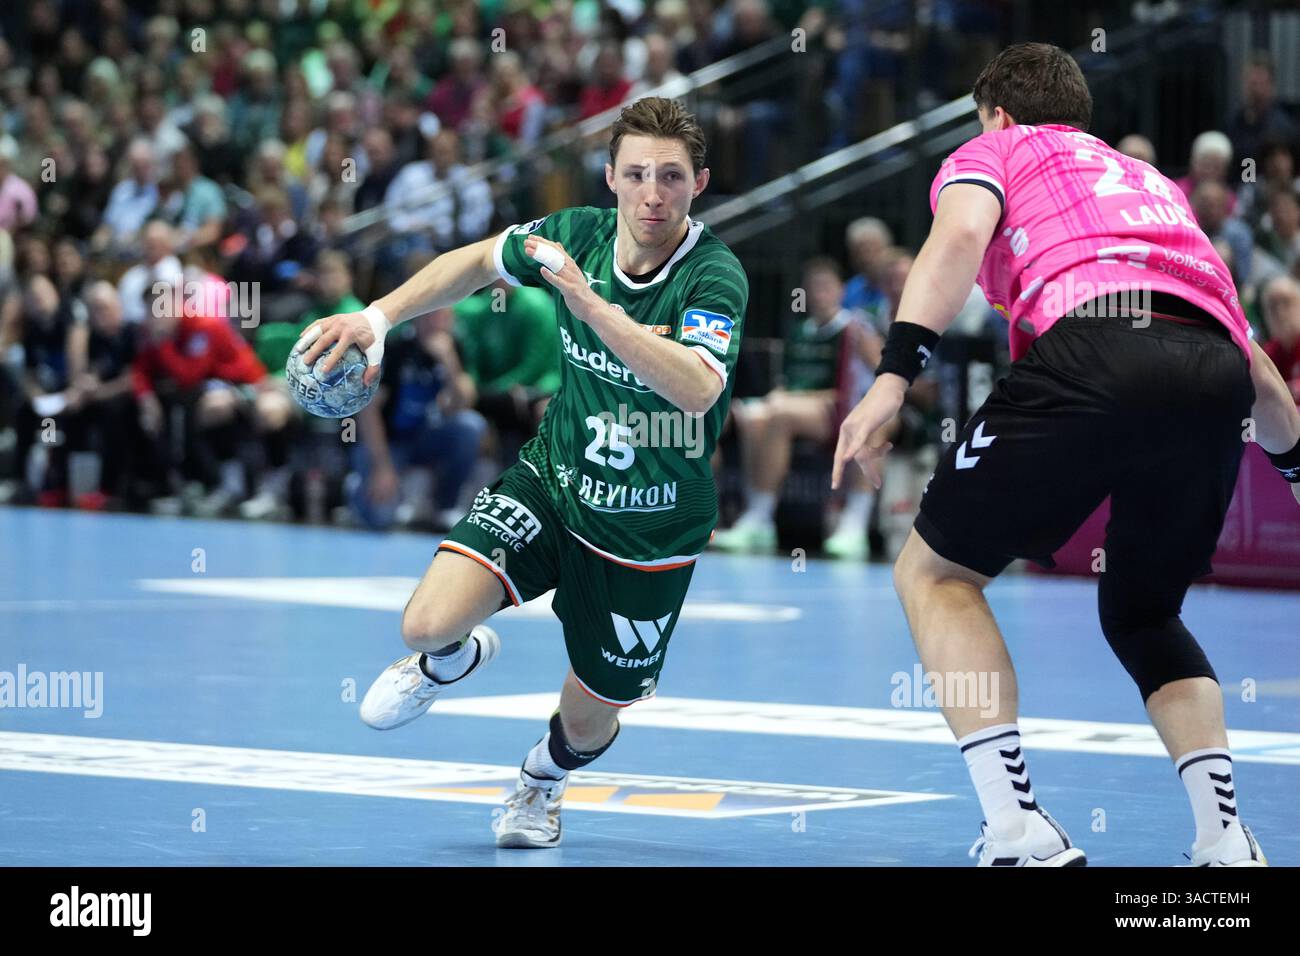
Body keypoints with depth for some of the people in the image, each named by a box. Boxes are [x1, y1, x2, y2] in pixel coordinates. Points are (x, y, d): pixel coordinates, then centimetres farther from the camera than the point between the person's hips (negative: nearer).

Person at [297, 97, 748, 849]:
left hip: (653, 530, -2)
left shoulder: (715, 277, -24)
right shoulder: (577, 235, -10)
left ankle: (544, 779, 50)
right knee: (430, 622, -21)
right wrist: (378, 316, -3)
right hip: (552, 482, 3)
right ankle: (457, 657, 19)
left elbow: (697, 390, -42)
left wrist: (590, 305, -49)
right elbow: (477, 262, 9)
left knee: (589, 719, 10)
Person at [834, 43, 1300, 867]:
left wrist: (894, 377, -11)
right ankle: (1226, 840, 8)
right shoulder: (1153, 181, 40)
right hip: (1216, 371, 5)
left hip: (1091, 344, -5)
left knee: (935, 574, 12)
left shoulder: (992, 151, 25)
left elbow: (961, 236, 0)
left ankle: (1019, 832, -4)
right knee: (1143, 615, 27)